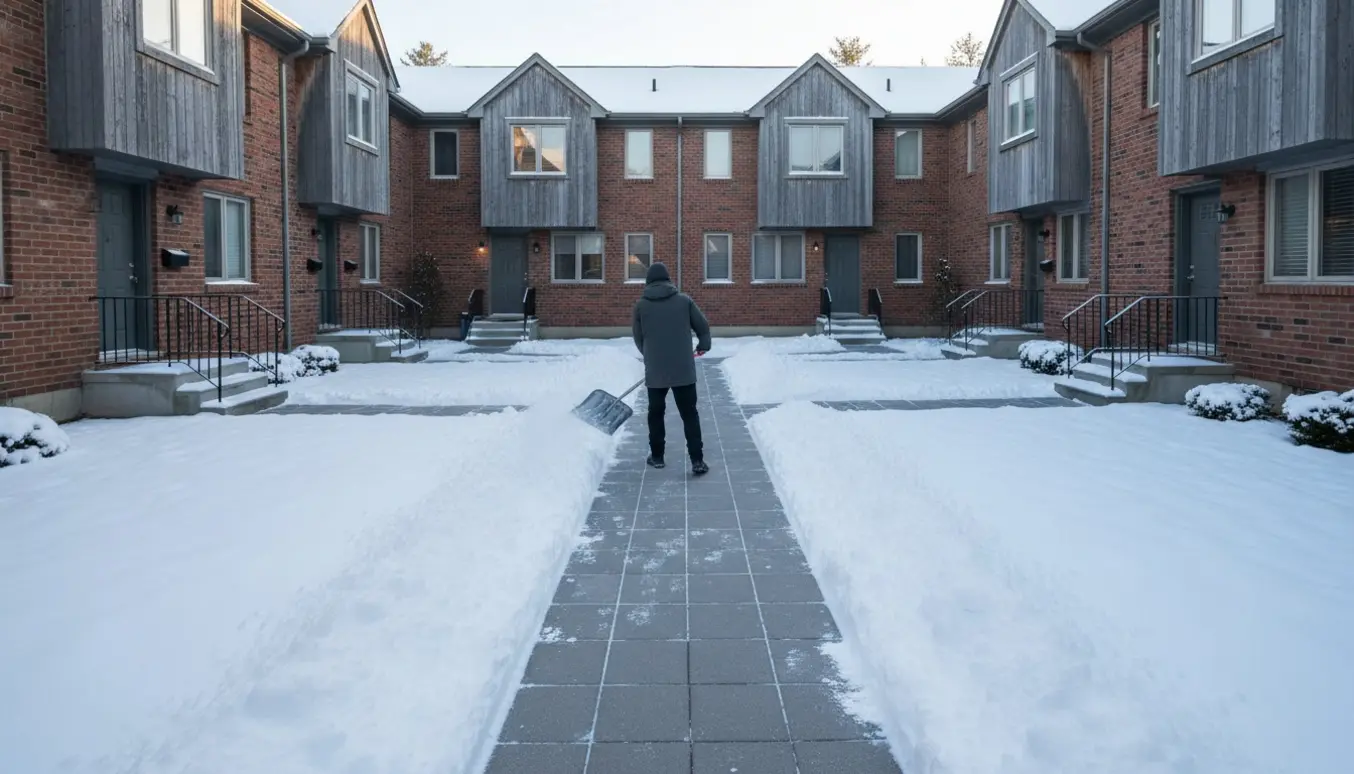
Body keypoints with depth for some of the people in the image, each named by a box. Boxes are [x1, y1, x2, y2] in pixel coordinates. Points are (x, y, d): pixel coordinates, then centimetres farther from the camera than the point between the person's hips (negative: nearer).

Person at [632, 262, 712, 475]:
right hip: (683, 369, 0)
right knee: (689, 414, 6)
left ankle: (657, 456, 25)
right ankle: (697, 460, 1)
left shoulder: (641, 305, 1)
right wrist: (704, 345, 26)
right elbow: (703, 327, 6)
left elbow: (638, 338, 7)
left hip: (654, 370, 0)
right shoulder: (684, 300, 1)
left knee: (656, 413, 17)